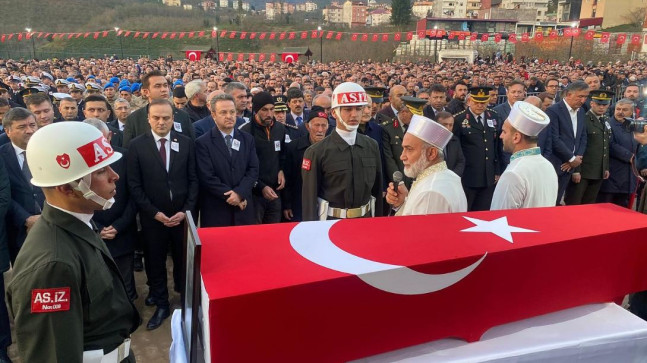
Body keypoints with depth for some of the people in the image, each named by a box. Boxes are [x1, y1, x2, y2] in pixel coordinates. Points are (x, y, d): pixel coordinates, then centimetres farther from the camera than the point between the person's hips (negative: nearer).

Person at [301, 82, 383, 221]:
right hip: (332, 222, -4)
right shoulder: (316, 152, -13)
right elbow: (309, 197, -10)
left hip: (366, 219, 4)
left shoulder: (372, 146, 1)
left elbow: (377, 188, 7)